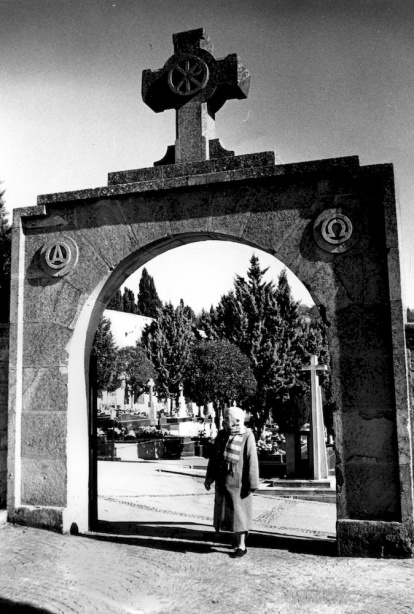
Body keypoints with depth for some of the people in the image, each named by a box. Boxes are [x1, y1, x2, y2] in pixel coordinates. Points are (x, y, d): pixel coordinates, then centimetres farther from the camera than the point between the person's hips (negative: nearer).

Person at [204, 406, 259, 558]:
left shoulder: (246, 436, -13)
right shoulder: (221, 434, 5)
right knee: (225, 511, 14)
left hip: (237, 481, -6)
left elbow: (252, 461, -13)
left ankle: (241, 547, 13)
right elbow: (214, 457, 11)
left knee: (238, 512, 1)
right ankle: (238, 539, 33)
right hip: (222, 481, 6)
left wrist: (252, 484, -14)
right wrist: (209, 477, 9)